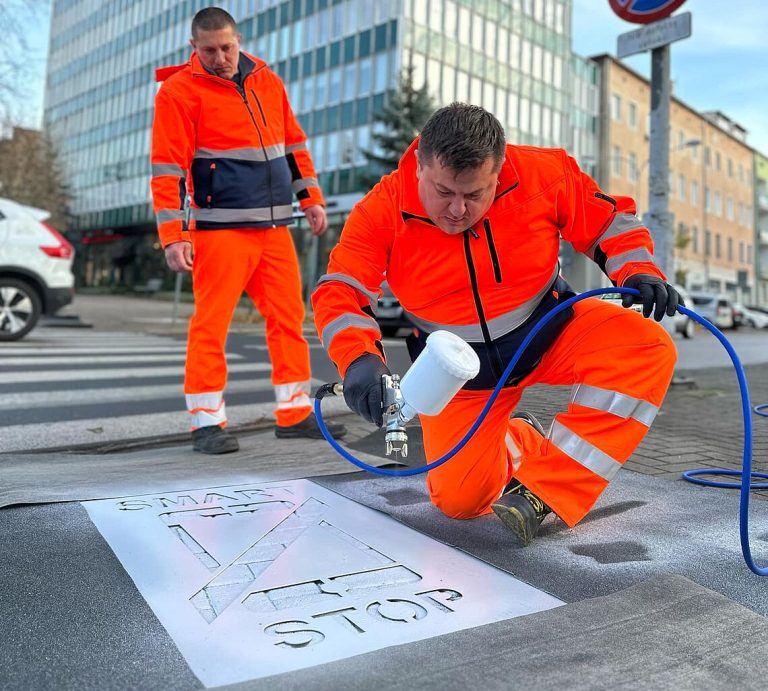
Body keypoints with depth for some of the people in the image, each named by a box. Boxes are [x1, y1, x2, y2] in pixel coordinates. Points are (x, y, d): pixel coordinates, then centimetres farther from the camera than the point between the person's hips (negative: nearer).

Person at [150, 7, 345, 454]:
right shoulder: (180, 90, -3)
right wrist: (174, 235, -15)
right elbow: (168, 168, -8)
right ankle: (208, 422, 6)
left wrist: (310, 197, 16)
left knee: (289, 316, 7)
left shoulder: (267, 80, 14)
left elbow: (294, 143, 21)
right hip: (221, 227, -6)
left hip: (275, 225, 6)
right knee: (212, 323, -5)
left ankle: (296, 413, 17)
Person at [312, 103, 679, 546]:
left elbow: (608, 219, -2)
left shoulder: (544, 174, -16)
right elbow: (339, 292, -19)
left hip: (551, 330, 1)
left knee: (647, 348, -27)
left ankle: (538, 493, -23)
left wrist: (639, 271, -20)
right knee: (460, 499, -9)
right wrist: (359, 358, -38)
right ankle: (521, 441, 27)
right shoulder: (383, 209, -17)